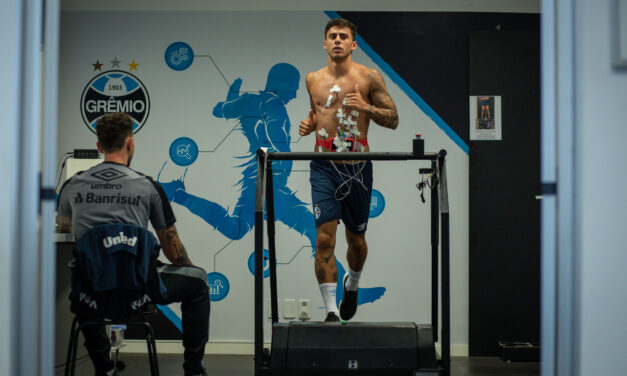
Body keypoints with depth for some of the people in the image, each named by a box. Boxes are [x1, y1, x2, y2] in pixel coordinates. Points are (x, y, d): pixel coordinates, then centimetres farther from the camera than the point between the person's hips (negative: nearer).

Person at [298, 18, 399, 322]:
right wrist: (309, 124, 4)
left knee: (356, 239, 14)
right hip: (323, 167, 1)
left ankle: (351, 285, 45)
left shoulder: (369, 77, 0)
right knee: (324, 238, -11)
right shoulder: (313, 79, 9)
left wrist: (366, 107, -16)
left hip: (357, 167, -1)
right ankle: (331, 311, -7)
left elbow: (393, 119, 1)